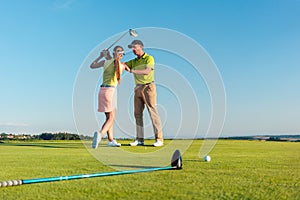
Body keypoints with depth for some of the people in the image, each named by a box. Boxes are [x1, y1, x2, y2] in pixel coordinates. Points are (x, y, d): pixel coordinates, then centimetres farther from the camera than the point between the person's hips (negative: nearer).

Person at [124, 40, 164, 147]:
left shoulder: (149, 58, -4)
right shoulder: (134, 61, 17)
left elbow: (146, 71, -21)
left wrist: (131, 70, -29)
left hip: (148, 87, -7)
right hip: (138, 88, 7)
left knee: (153, 112, -9)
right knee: (138, 113, 3)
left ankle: (159, 139, -8)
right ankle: (139, 139, 7)